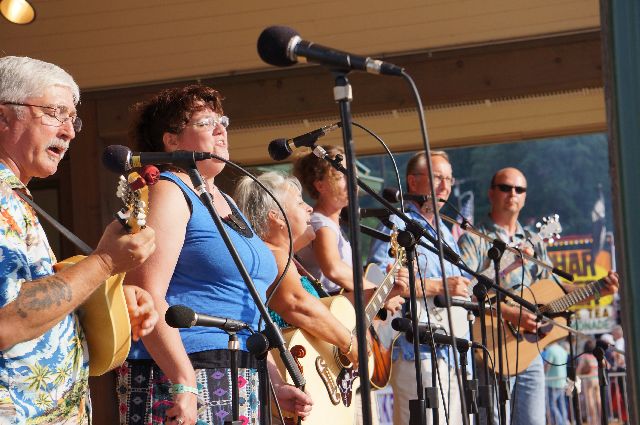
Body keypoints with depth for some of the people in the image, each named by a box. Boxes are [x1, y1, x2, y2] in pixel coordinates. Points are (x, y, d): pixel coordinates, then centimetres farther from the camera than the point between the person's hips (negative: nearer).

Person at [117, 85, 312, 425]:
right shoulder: (167, 193, -6)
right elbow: (146, 295, -19)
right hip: (180, 375, -9)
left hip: (240, 384, 9)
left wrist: (275, 383, 19)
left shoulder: (223, 202, 20)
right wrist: (185, 383, -25)